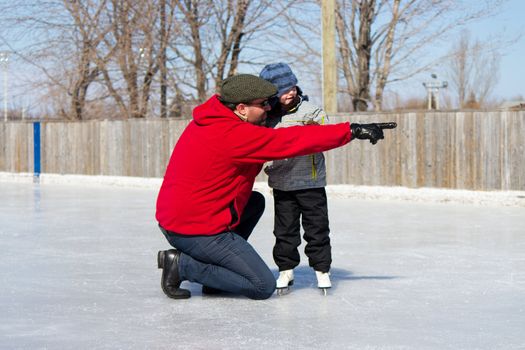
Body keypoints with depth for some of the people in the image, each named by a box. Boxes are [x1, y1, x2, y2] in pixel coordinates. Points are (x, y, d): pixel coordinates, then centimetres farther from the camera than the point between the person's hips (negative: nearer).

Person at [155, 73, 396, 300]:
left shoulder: (213, 119, 5)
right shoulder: (234, 135, -22)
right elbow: (293, 141, -21)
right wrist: (352, 131, -17)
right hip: (196, 230, -10)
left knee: (255, 202, 25)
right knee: (264, 287, -5)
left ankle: (215, 272, 16)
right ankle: (182, 264, -3)